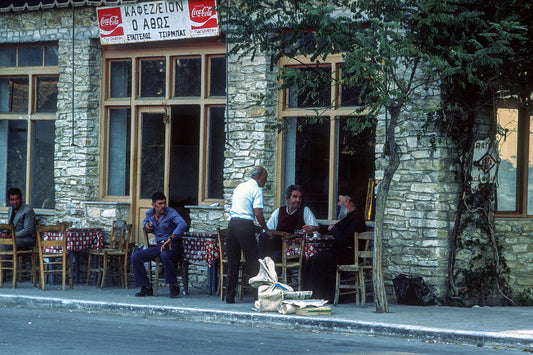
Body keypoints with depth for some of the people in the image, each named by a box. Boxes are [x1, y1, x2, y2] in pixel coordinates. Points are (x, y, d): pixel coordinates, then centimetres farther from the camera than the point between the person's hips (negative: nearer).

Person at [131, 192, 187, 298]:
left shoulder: (171, 213, -12)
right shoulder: (150, 213, 9)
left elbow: (183, 224, -31)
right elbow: (145, 221, 35)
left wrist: (170, 239, -37)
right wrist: (146, 225, 8)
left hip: (174, 245, -6)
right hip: (159, 245, 6)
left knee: (164, 255, -41)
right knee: (135, 257, -10)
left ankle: (174, 286, -25)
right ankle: (146, 288, -5)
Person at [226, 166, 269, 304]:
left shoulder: (239, 187, 19)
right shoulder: (256, 190, -4)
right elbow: (258, 213, -12)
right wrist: (266, 229, -2)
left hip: (232, 223, 7)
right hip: (245, 225, -7)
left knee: (232, 261, 10)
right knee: (252, 261, -1)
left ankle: (229, 296, 9)